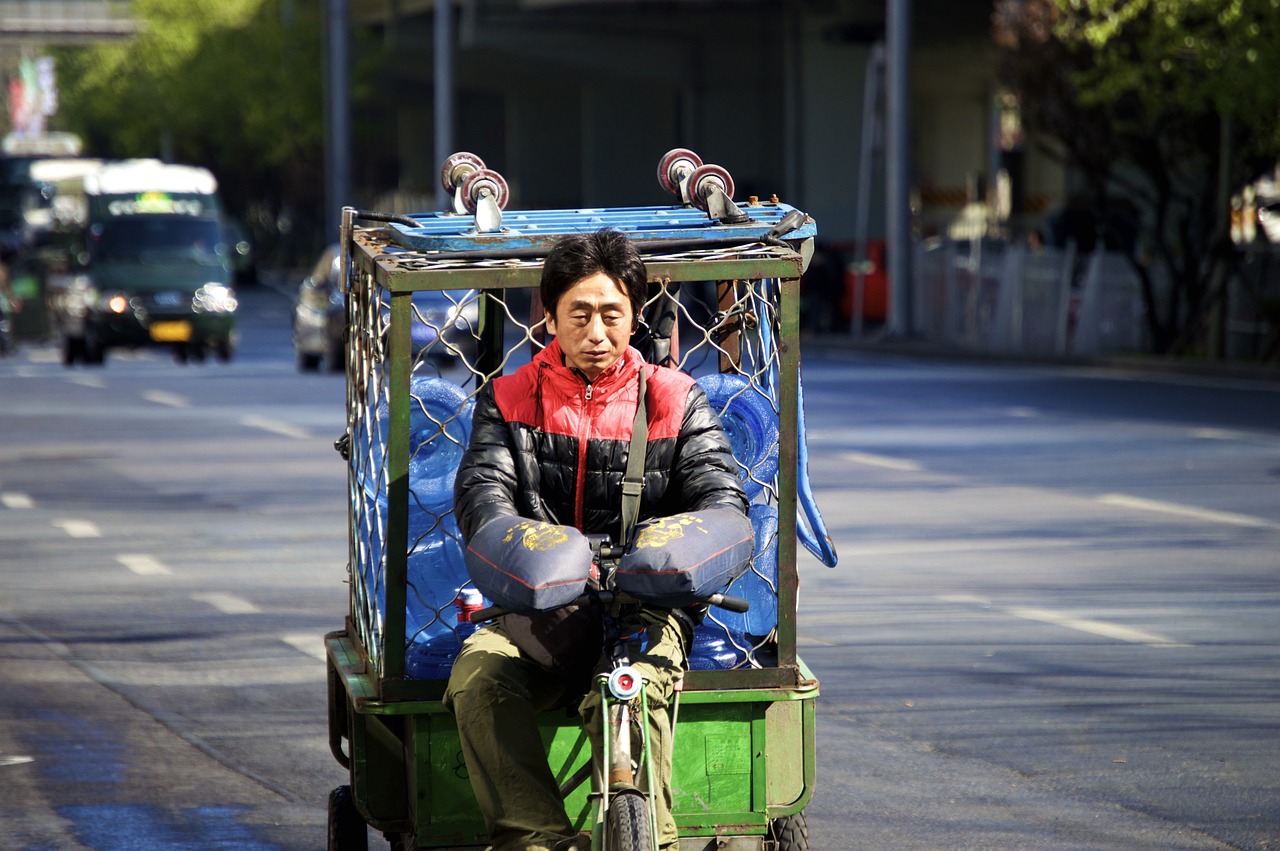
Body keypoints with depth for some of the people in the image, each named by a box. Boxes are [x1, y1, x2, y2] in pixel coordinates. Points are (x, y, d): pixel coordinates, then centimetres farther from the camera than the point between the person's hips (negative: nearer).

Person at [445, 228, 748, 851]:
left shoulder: (675, 400, 10)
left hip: (646, 606, -1)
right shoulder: (510, 399, 11)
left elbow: (722, 495, -1)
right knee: (477, 680, -31)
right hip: (541, 607, 1)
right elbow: (481, 490, -5)